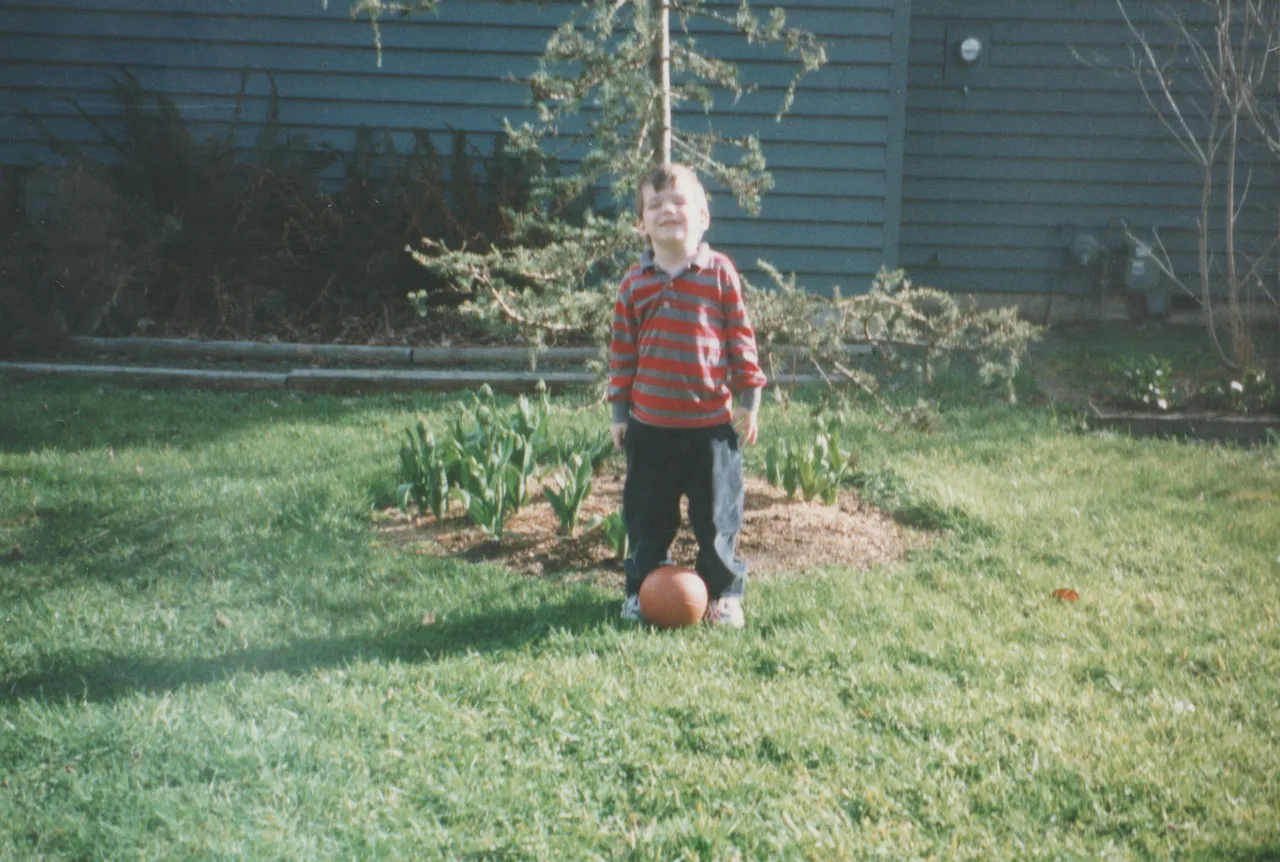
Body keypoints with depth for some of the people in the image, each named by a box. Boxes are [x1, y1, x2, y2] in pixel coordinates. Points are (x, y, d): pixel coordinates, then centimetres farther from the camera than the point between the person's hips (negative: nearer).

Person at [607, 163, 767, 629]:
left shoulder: (720, 272, -2)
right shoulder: (635, 283, 3)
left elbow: (741, 336, 1)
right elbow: (622, 349, 8)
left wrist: (747, 397, 0)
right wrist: (619, 409, 6)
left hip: (711, 421, -2)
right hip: (650, 424, 2)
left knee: (716, 515, 7)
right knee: (647, 515, 11)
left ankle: (724, 591, 23)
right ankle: (641, 588, 27)